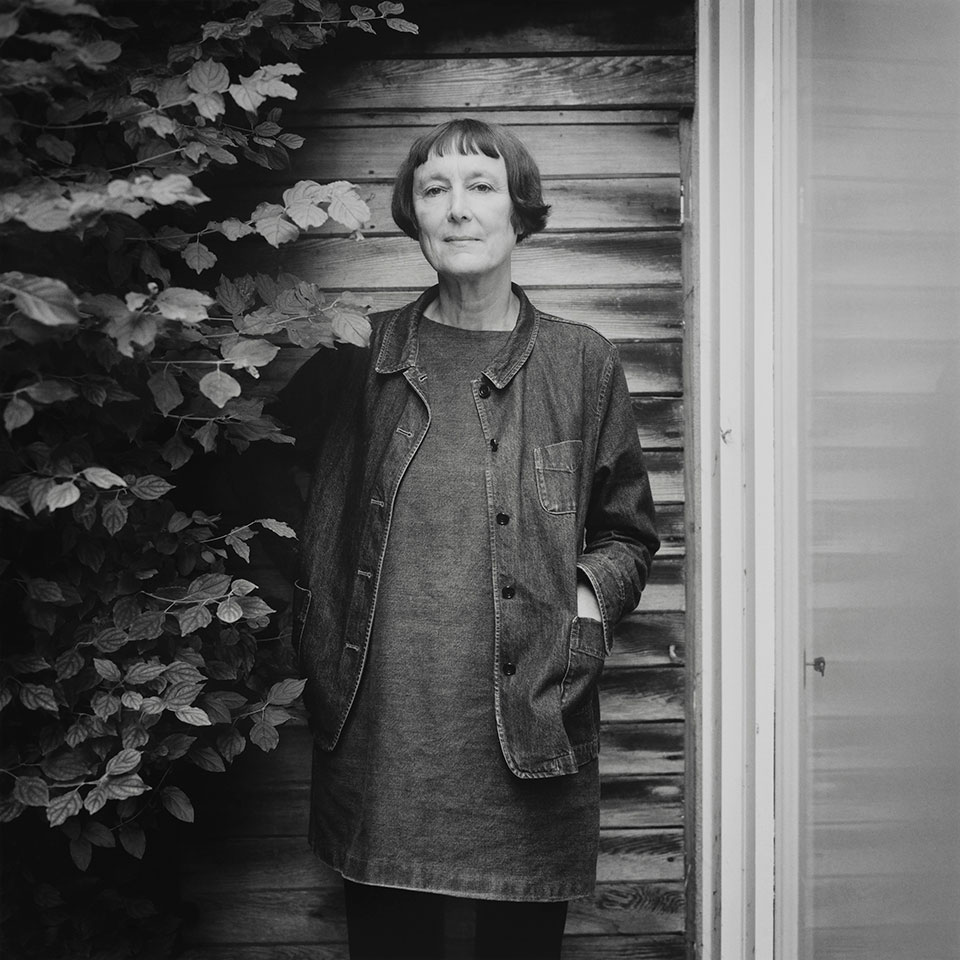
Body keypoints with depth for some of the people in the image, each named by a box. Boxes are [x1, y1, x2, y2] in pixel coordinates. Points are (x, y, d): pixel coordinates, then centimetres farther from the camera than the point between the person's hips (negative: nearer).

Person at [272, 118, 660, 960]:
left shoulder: (581, 363, 4)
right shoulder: (359, 359, 5)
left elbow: (628, 533, 12)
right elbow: (314, 516, 11)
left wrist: (590, 597, -6)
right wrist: (325, 678, 0)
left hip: (527, 734, 0)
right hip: (376, 739, 1)